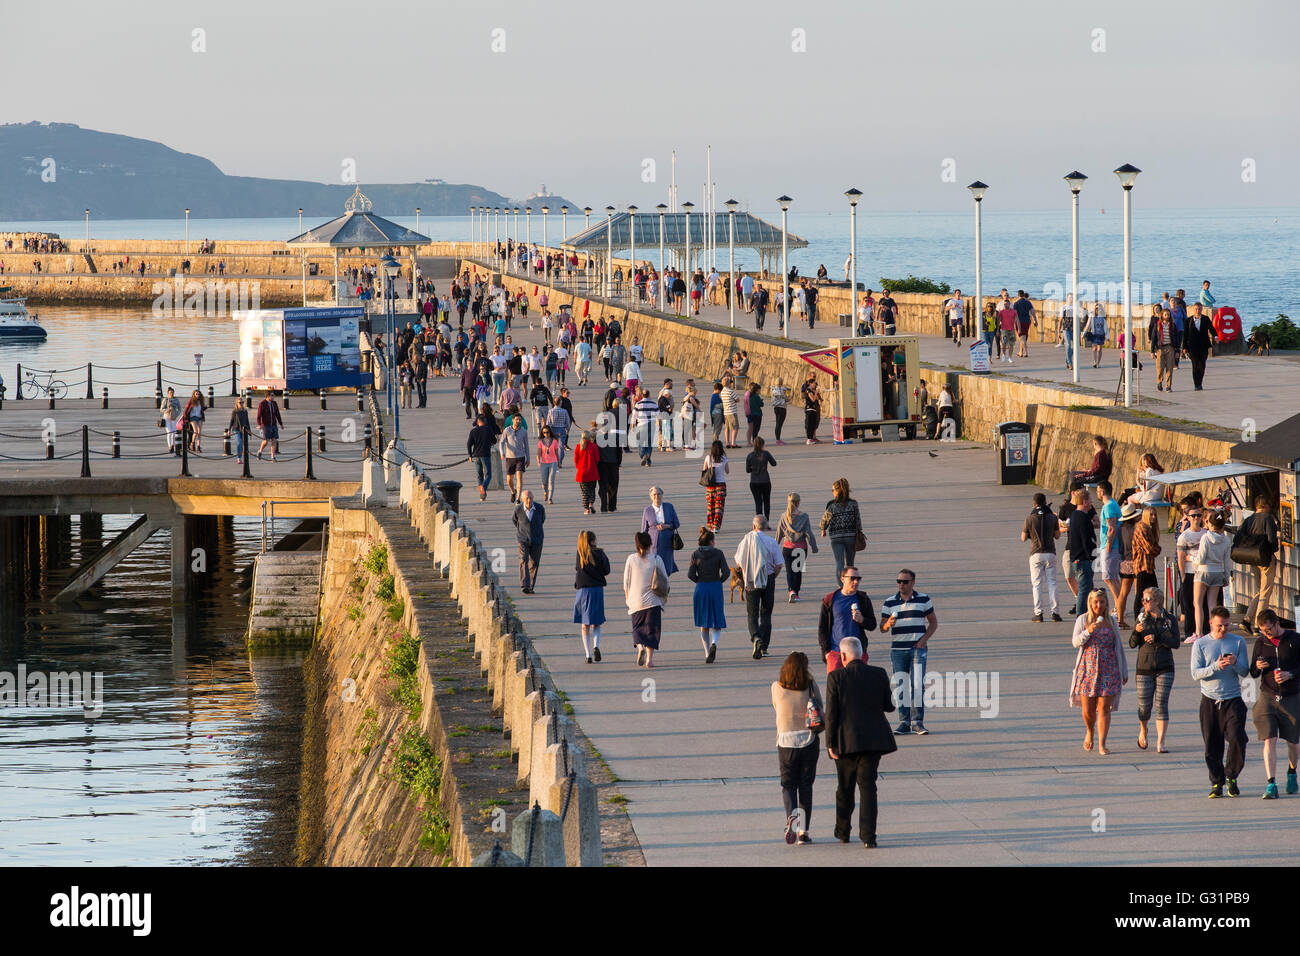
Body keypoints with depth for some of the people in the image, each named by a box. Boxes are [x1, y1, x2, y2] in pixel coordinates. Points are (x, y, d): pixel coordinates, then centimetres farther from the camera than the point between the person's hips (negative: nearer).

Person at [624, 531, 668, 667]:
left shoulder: (631, 559, -4)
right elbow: (665, 580, 1)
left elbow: (626, 581, 0)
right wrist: (664, 597, 17)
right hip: (653, 600, 0)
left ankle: (640, 646, -13)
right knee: (651, 629, 6)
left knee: (638, 628, 14)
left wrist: (628, 599, 12)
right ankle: (649, 658, 1)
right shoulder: (656, 559, -5)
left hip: (635, 600, 1)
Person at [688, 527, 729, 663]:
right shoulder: (718, 553, -4)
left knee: (704, 625, 12)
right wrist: (719, 581, 11)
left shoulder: (695, 554, -2)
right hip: (716, 589, -1)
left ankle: (708, 654, 7)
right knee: (717, 625, 7)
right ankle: (714, 643, -23)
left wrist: (700, 581, 12)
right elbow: (726, 572, -7)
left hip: (700, 590, 1)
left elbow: (690, 574, -6)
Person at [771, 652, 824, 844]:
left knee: (788, 785, 10)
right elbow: (822, 711, -1)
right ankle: (804, 830, 8)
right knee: (806, 785, 10)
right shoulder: (811, 686, -7)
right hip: (809, 740, 0)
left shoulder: (777, 688, -5)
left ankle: (792, 814, -20)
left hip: (786, 742, 0)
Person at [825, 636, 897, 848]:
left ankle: (842, 832, 30)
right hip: (873, 741, 1)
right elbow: (889, 706, 6)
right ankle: (868, 836, -7)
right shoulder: (879, 675, -1)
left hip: (846, 741, -1)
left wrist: (830, 743, -6)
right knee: (868, 787, 2)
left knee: (845, 788, 16)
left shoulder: (836, 677, -8)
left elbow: (831, 713, -9)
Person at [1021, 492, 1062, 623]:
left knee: (1037, 584, 3)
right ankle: (1055, 611, 2)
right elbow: (1057, 536, 6)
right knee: (1051, 582, 8)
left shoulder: (1029, 519, -7)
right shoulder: (1052, 518, -3)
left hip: (1036, 554, -1)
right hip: (1050, 553, 1)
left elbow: (1023, 538, 1)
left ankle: (1038, 613, -1)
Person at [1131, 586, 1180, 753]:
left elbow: (1176, 643, -7)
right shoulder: (1142, 618, 3)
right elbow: (1132, 644, 2)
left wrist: (1157, 638, -18)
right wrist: (1137, 631, -18)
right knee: (1144, 706, 3)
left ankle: (1160, 742, -4)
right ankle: (1143, 730, 35)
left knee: (1161, 704, -7)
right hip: (1144, 668, 1)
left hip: (1165, 668, -1)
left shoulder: (1170, 619, 0)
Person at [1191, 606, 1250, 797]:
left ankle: (1231, 776, 8)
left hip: (1233, 699, 0)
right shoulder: (1200, 644, 4)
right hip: (1210, 701, 0)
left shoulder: (1238, 642, 6)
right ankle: (1216, 783, 13)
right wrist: (1216, 667, -20)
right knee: (1212, 745, 1)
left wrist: (1235, 663, -19)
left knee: (1237, 739, -13)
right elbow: (1196, 673, -4)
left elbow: (1245, 671, 3)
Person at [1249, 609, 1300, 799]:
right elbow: (1253, 673, 10)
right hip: (1268, 697, 1)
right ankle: (1271, 784, -14)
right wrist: (1257, 667, -13)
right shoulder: (1261, 642, 5)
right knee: (1269, 740, -11)